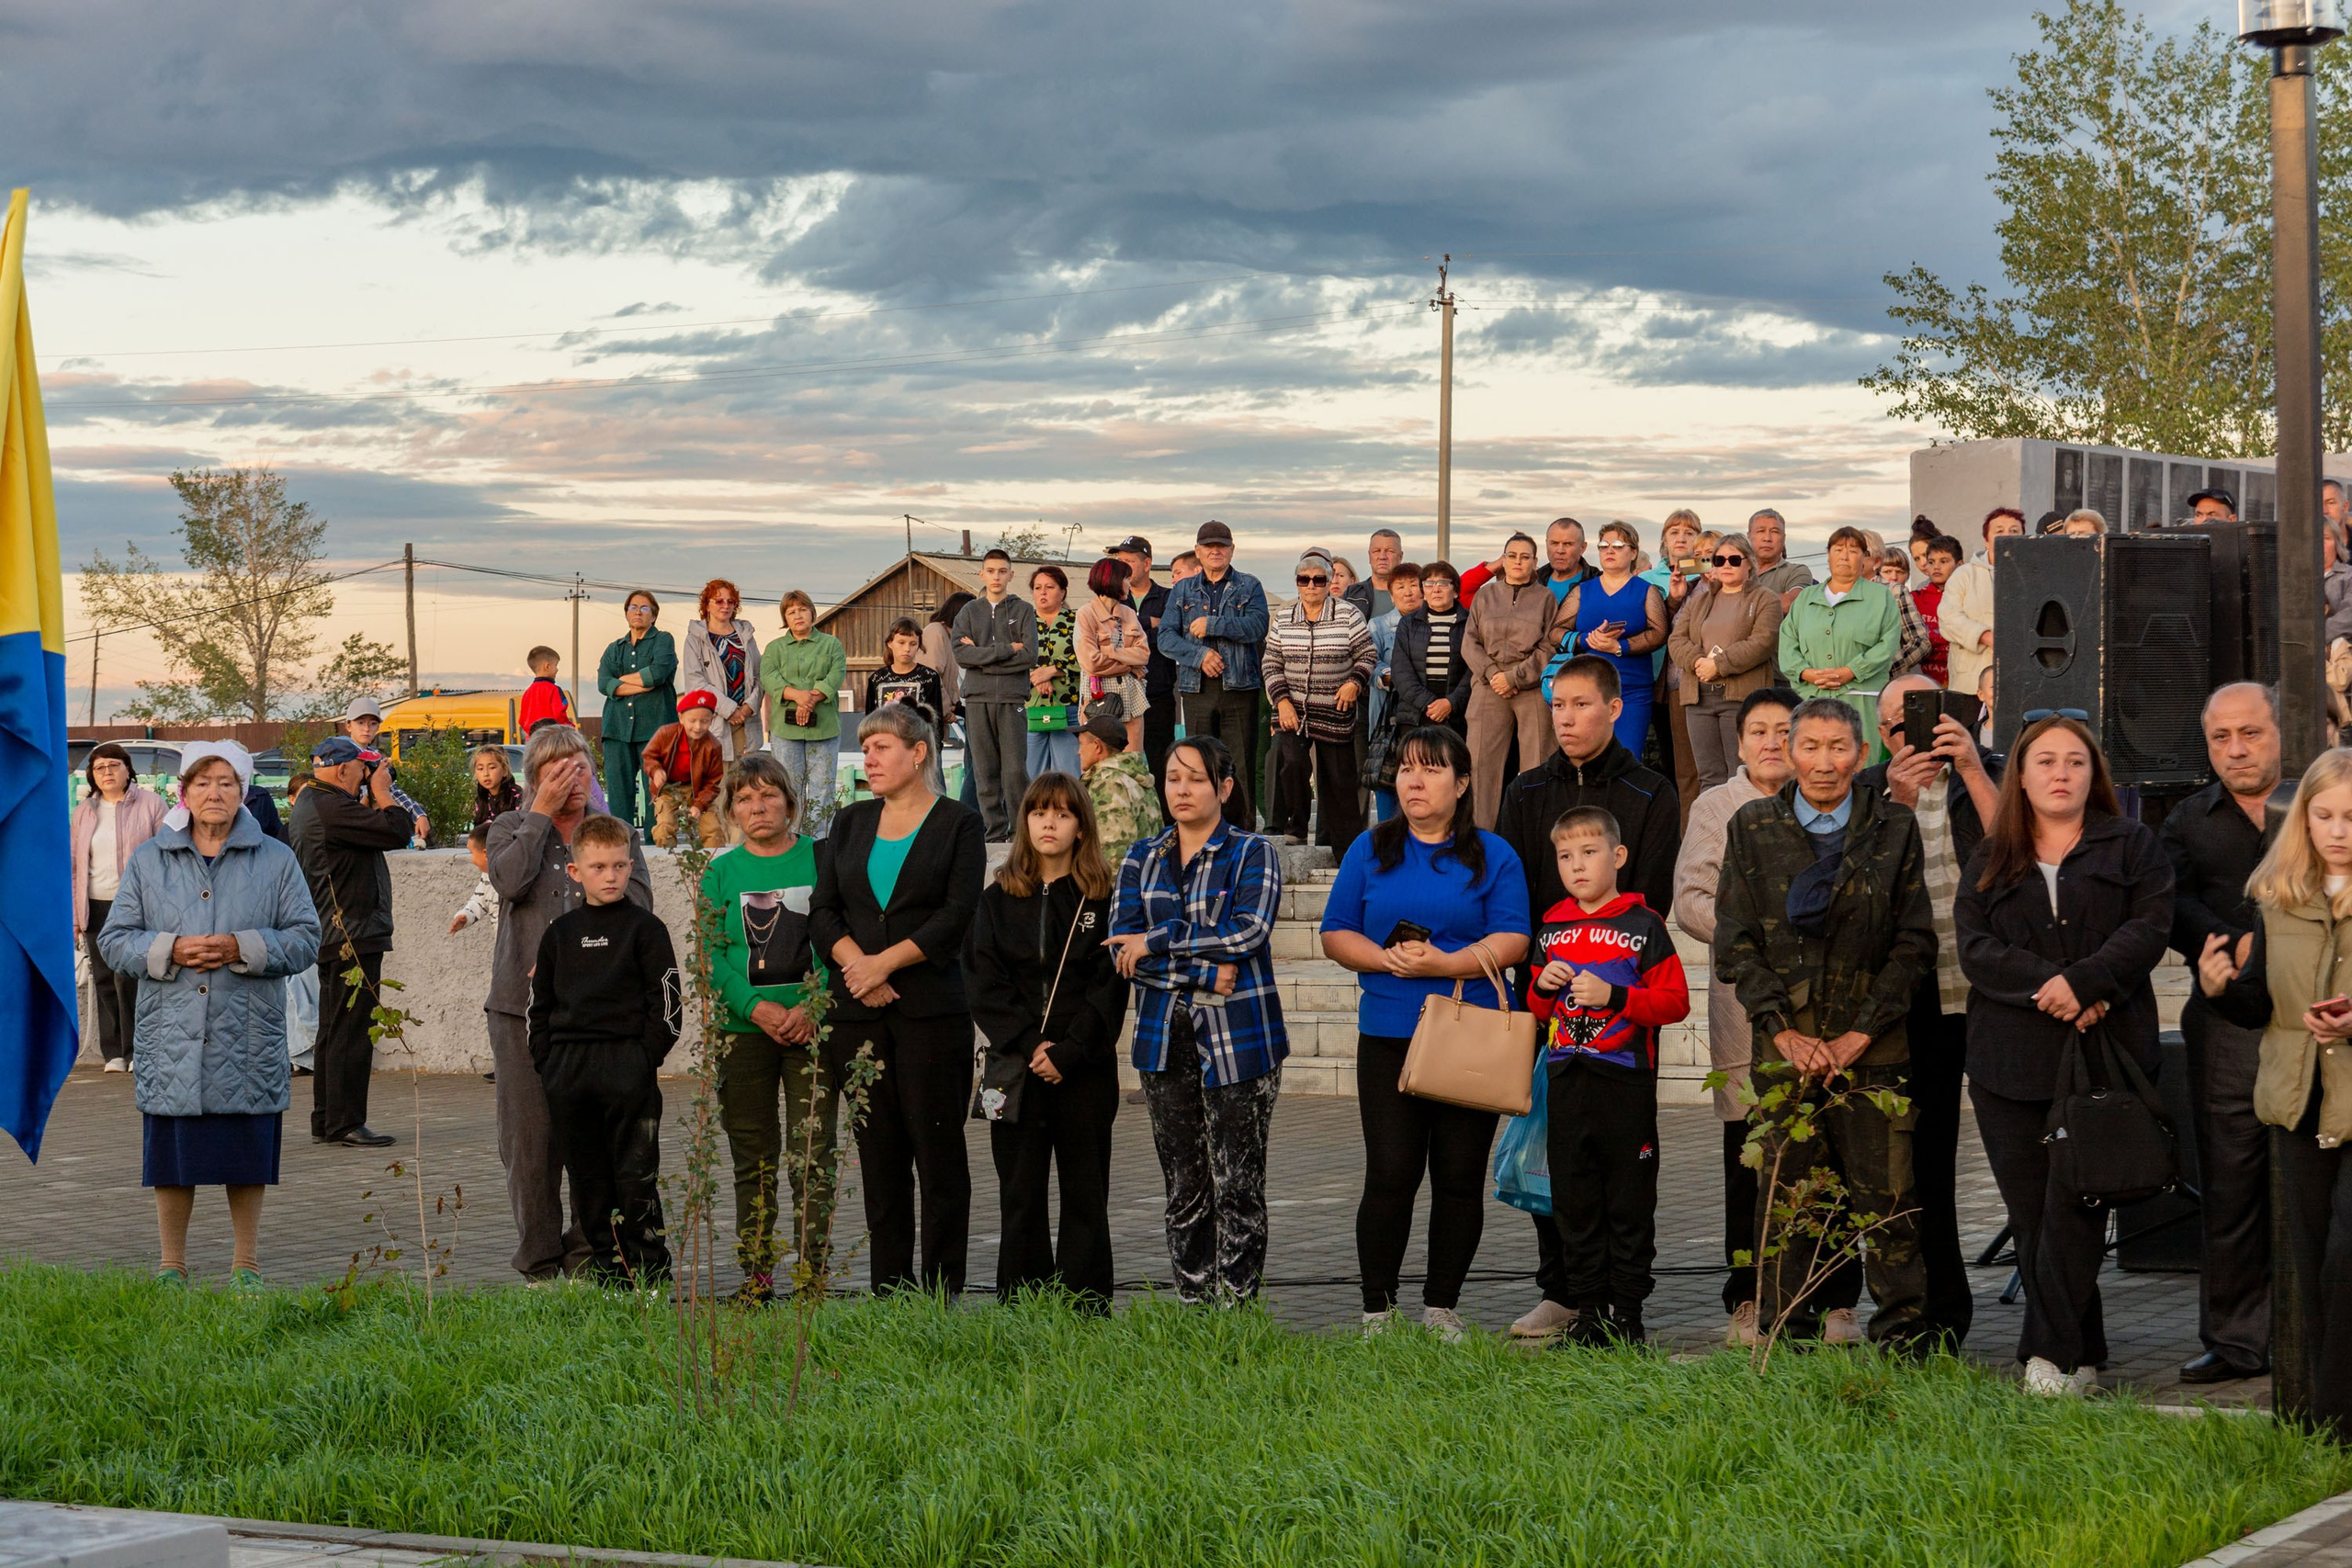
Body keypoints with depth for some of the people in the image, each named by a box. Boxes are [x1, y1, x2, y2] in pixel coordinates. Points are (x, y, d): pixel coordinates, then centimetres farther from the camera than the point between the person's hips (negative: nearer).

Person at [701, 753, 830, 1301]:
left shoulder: (821, 860, 3)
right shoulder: (721, 873, 8)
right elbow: (712, 956, 2)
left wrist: (814, 1006, -14)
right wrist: (757, 1007, -13)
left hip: (815, 1025, -2)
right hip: (743, 1030, 2)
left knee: (812, 1155, -7)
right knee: (752, 1158, 6)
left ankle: (813, 1272, -3)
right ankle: (756, 1274, 13)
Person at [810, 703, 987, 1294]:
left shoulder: (957, 825, 2)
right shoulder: (852, 823, 16)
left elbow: (956, 917, -8)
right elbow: (823, 909, 7)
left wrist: (882, 963, -13)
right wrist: (856, 965, -10)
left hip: (931, 1007, -4)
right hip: (859, 1012, 4)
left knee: (937, 1148, -4)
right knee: (879, 1151, 6)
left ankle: (941, 1289, 0)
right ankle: (889, 1290, 10)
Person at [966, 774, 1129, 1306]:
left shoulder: (1103, 900, 3)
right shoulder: (998, 899, 9)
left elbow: (1109, 988, -3)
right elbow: (985, 986, 2)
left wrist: (1068, 1052, -14)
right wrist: (1030, 1045, -11)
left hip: (1085, 1068, -2)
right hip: (1016, 1070, 2)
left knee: (1085, 1197, 2)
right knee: (1021, 1197, 4)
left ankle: (1086, 1315, 6)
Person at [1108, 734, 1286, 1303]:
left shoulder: (1252, 855, 1)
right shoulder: (1141, 860, 12)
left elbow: (1248, 932, -15)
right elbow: (1123, 948, 0)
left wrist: (1157, 943, -12)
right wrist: (1204, 974, -13)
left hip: (1238, 1040, -4)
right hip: (1165, 1040, 4)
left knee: (1238, 1185, -3)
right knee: (1184, 1186, 7)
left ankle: (1237, 1307, 1)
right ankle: (1191, 1308, 13)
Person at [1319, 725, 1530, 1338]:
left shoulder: (1492, 856, 7)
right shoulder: (1370, 850, 12)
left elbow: (1512, 941, -4)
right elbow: (1336, 935, 9)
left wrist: (1443, 964, -17)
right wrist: (1387, 959, -10)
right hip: (1388, 1038, 0)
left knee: (1460, 1178, 2)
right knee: (1391, 1174, -5)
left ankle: (1443, 1307, 14)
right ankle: (1377, 1310, 4)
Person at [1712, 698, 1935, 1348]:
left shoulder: (1894, 830, 5)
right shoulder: (1752, 828, 6)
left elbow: (1914, 943, 3)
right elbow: (1736, 945, 4)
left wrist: (1857, 1036, -5)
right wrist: (1786, 1031, -5)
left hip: (1872, 1049, -1)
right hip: (1784, 1045, 1)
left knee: (1886, 1196, -4)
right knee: (1786, 1194, 4)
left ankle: (1901, 1330, 6)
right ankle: (1786, 1336, 14)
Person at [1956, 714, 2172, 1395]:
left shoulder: (2131, 847, 11)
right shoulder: (1990, 860, 15)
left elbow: (2149, 928, -3)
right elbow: (1975, 949, 2)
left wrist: (2082, 982, -17)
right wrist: (2047, 988, -13)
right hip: (2010, 1062, 3)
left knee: (2074, 1205, -12)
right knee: (2030, 1210, 2)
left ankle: (2051, 1352, -10)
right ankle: (2082, 1356, 11)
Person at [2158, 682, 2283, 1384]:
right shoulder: (2189, 822, 15)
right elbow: (2176, 913, 1)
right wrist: (2244, 949, -16)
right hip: (2226, 1026, 2)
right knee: (2229, 1187, 3)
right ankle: (2236, 1341, 10)